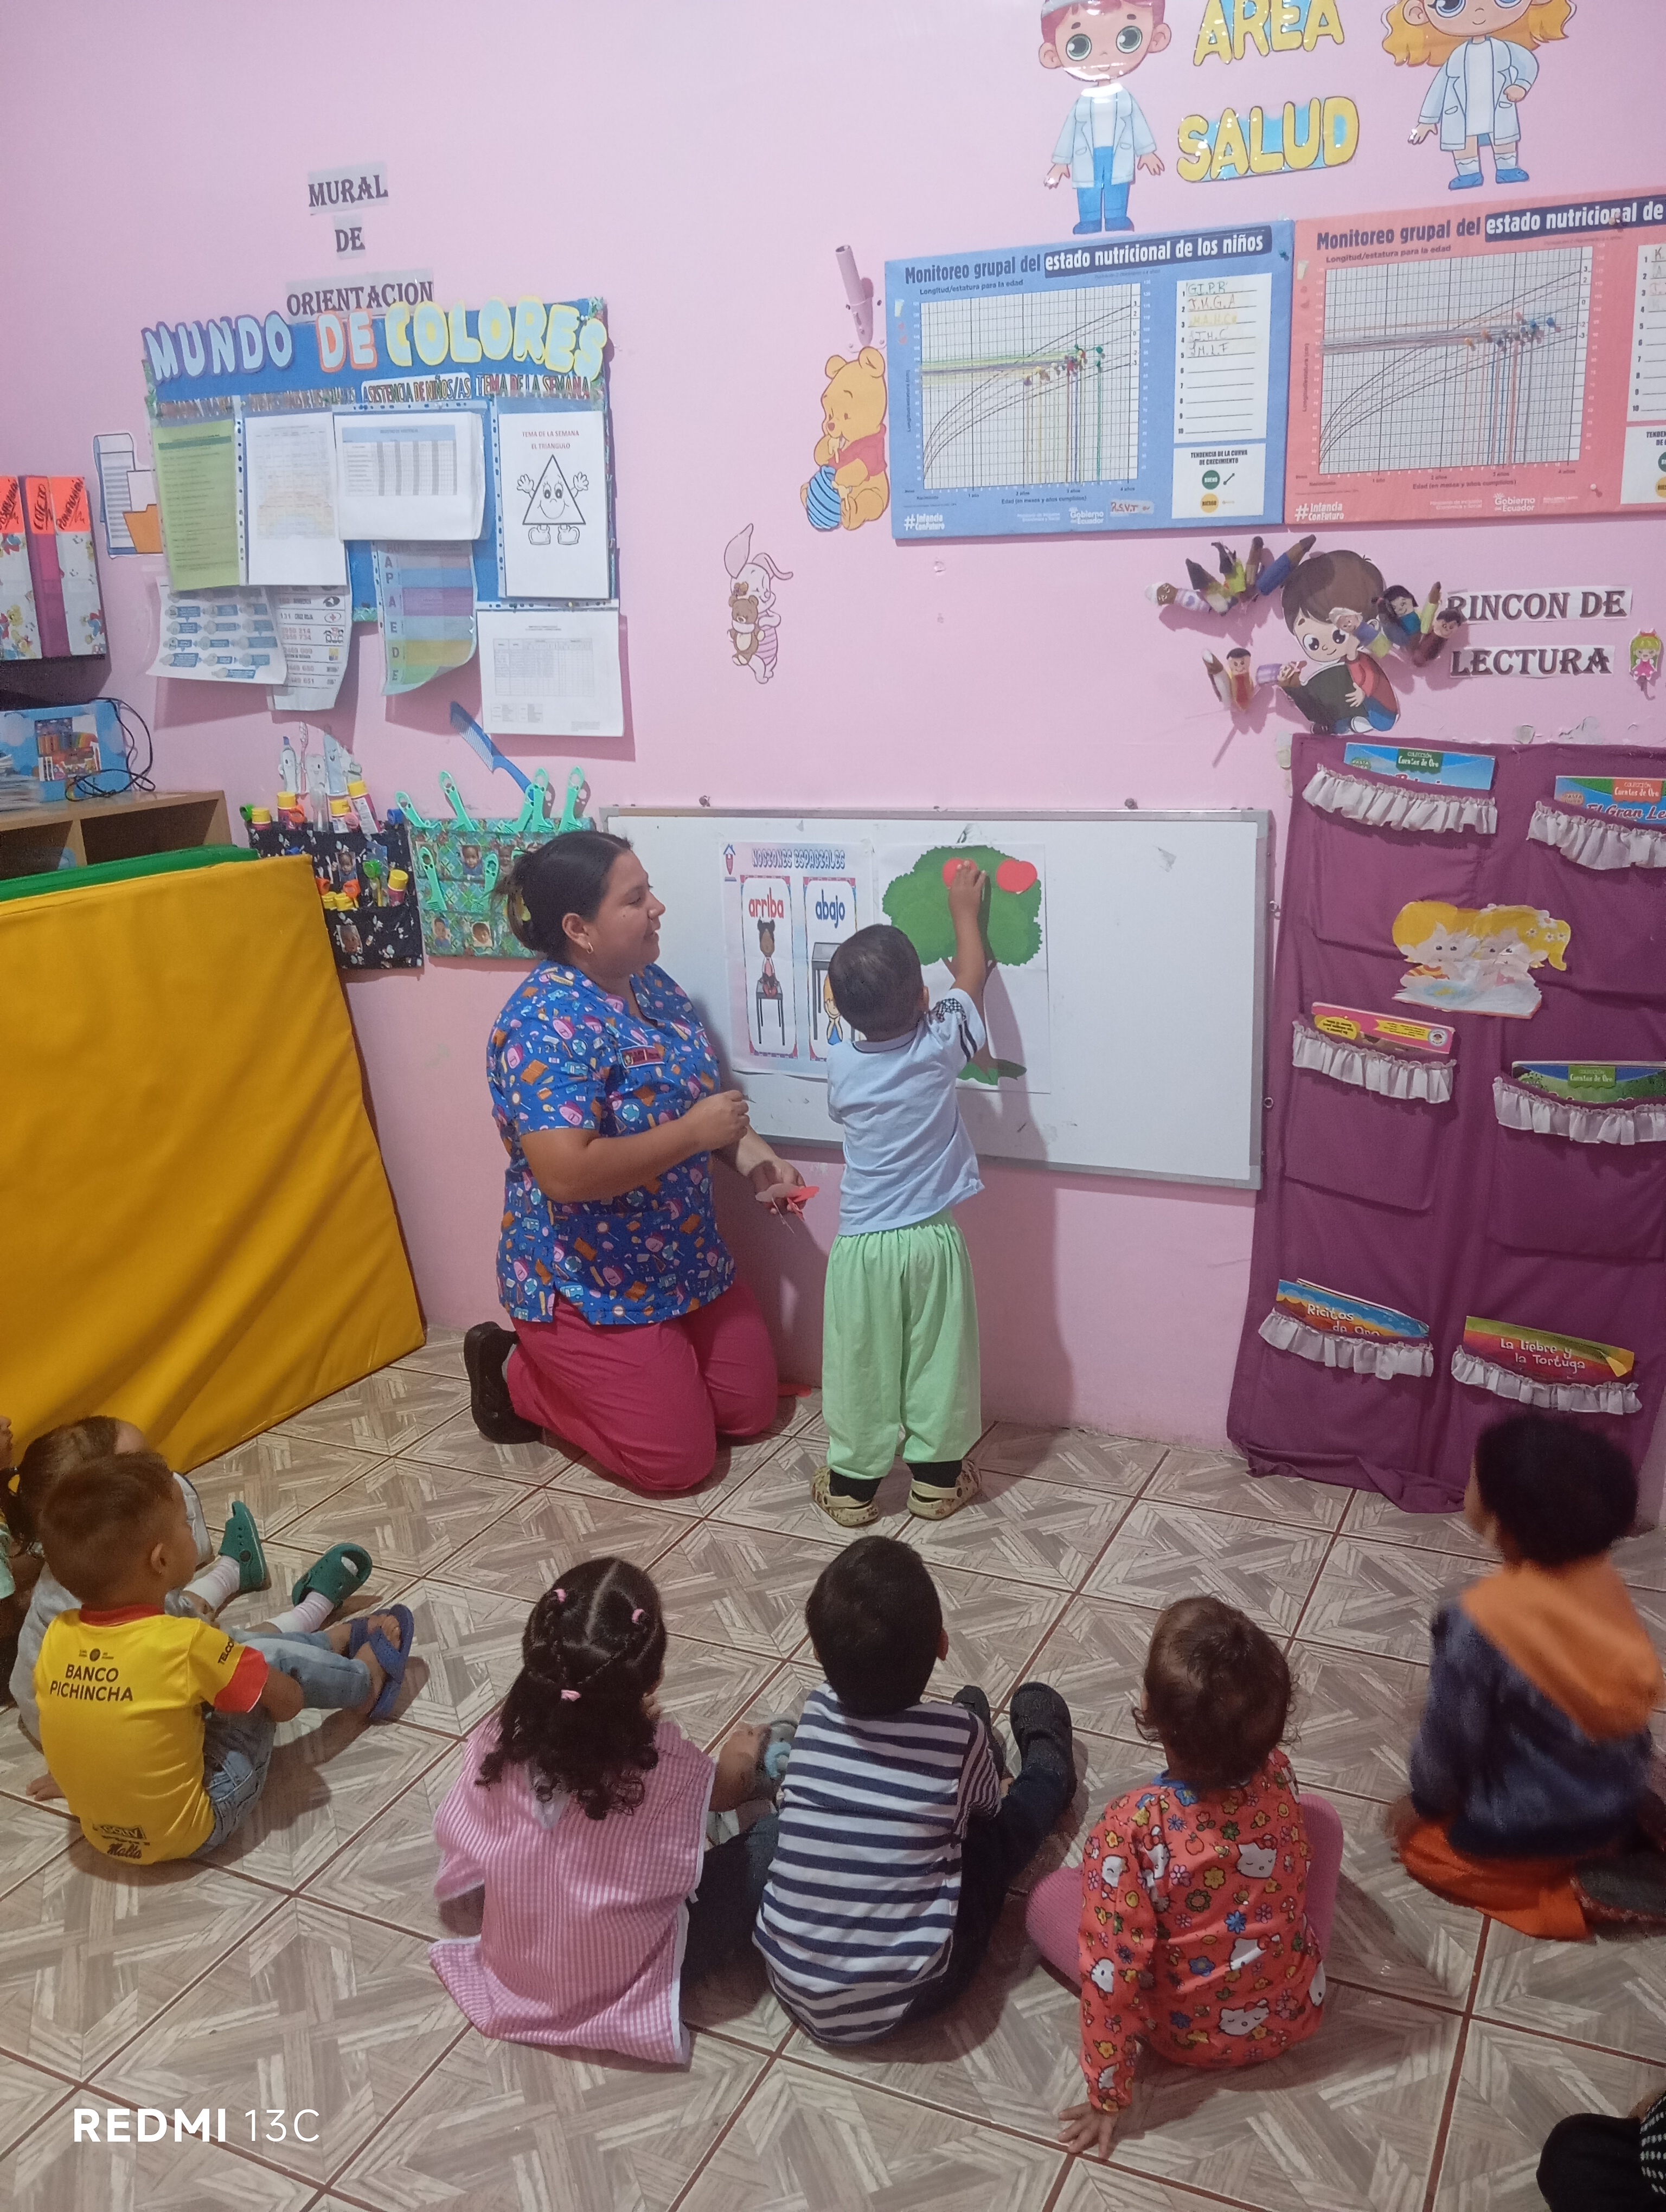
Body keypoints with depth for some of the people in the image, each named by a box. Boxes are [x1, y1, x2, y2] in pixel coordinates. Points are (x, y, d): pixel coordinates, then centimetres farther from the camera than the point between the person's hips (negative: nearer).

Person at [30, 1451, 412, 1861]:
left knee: (238, 1653, 15)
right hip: (191, 1831, -6)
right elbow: (288, 1699, -13)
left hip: (103, 1835, 6)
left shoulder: (57, 1638, -11)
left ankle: (339, 1641, 38)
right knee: (272, 1657, 3)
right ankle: (369, 1680, 30)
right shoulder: (185, 1643, -26)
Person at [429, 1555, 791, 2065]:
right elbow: (727, 1791, -2)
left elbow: (457, 1837, 0)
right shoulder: (667, 1766, -27)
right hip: (626, 1987, -4)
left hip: (511, 1972, 4)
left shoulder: (498, 1744, -21)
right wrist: (741, 1756, 21)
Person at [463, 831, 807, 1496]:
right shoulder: (546, 1023, -26)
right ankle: (518, 1378, 16)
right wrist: (696, 1132, -26)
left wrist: (749, 1153, -3)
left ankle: (568, 1375, 29)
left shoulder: (650, 983, 2)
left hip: (686, 1260, 9)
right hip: (587, 1283, -9)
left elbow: (694, 1094, 16)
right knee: (677, 1459, -3)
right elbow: (567, 1173, -35)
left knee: (752, 1409, 13)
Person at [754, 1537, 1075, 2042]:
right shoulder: (960, 1735, -16)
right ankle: (1048, 1762, 45)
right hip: (902, 1999, -3)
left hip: (792, 1986, 3)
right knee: (1006, 1820, 14)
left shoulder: (816, 1714, -9)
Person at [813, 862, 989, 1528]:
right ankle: (937, 1478, 24)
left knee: (860, 1367, 10)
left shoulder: (841, 1061, -7)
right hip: (932, 1239, -1)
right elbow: (970, 978, 7)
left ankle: (852, 1484, 21)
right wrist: (964, 909, 20)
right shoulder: (940, 1046, -11)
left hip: (862, 1245, 1)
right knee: (936, 1362, 12)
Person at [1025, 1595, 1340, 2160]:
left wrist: (1107, 2097, -14)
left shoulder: (1129, 1826, -32)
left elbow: (1112, 1975, -24)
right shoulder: (1278, 1774, -20)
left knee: (1050, 1896, 12)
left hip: (1191, 2036, -3)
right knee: (1319, 1815, 19)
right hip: (1296, 2012, 3)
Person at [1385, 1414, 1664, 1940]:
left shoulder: (1481, 1621, -32)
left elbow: (1450, 1737, -18)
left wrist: (1423, 1802, 3)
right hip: (1619, 1800, 7)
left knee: (1422, 1843, 18)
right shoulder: (1604, 1580, -12)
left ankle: (1578, 1894, 2)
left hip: (1532, 1830, -6)